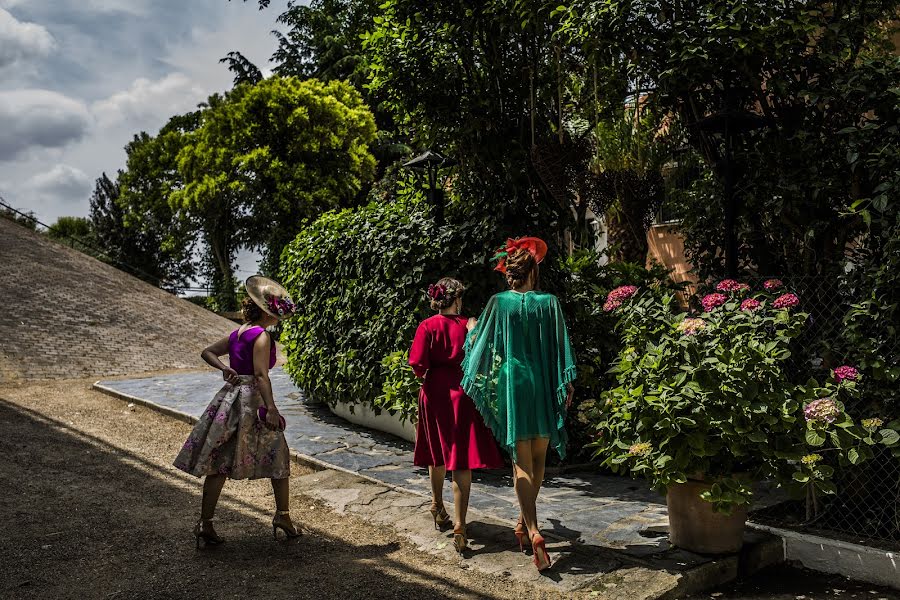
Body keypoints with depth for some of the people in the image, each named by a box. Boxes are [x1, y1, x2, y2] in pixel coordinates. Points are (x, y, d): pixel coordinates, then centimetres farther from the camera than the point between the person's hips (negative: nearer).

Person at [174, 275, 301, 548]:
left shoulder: (237, 334, 13)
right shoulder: (262, 336, -11)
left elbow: (207, 352, 22)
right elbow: (261, 375, -20)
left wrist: (223, 368, 7)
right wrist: (270, 407, -25)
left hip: (229, 397, 8)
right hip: (252, 400, -8)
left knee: (218, 464, 8)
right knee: (279, 458, 8)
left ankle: (205, 524, 10)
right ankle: (282, 516, 15)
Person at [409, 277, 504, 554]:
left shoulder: (428, 326, -4)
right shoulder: (467, 325, -4)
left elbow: (418, 365, -11)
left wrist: (426, 374, 10)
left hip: (434, 394, 2)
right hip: (462, 394, -2)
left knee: (438, 454, 21)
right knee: (462, 460, -3)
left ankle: (438, 507, 39)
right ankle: (459, 526, -10)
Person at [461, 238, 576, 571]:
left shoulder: (498, 303, -3)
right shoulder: (548, 302, -2)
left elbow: (481, 341, 7)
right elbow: (560, 347, -2)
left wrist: (471, 330, 29)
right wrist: (567, 384, 4)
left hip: (511, 384, -1)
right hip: (543, 385, 1)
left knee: (521, 462, 1)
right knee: (538, 458, 17)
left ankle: (533, 531, -13)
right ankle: (525, 520, 29)